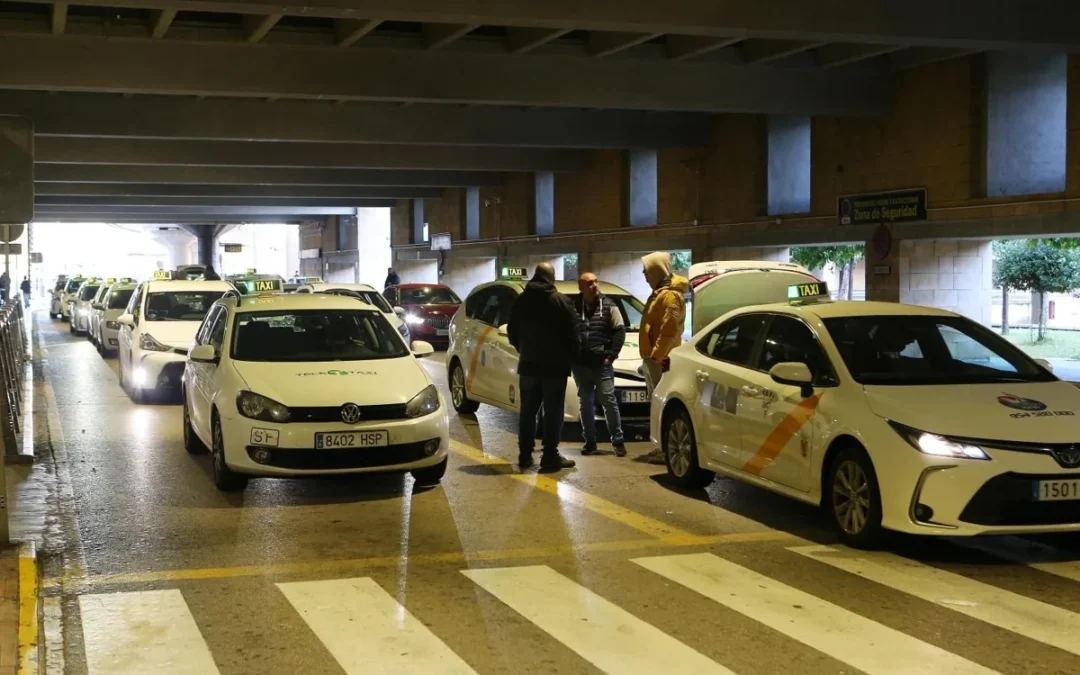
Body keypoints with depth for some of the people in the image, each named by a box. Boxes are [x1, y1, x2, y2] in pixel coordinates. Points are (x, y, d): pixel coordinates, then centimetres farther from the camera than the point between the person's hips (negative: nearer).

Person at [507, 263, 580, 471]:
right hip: (555, 365, -4)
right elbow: (571, 333, -9)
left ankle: (525, 455, 10)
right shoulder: (561, 301, -8)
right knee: (553, 412, -2)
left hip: (528, 364, 4)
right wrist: (573, 355, 6)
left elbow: (512, 331, 12)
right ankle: (550, 456, -5)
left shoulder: (521, 300, 6)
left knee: (527, 411, 10)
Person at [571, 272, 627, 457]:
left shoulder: (608, 306, 2)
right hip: (580, 365, 2)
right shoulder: (572, 307, 2)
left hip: (602, 364, -2)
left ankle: (618, 440, 3)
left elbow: (620, 331, 1)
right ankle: (590, 442, 14)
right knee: (586, 403, 7)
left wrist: (611, 355, -6)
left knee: (608, 400, -4)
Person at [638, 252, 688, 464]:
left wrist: (656, 355, -22)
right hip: (652, 358, 11)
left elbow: (669, 330, -22)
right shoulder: (659, 293, 19)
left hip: (660, 360, -11)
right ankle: (661, 448, 19)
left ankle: (667, 450, -9)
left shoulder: (670, 296, -14)